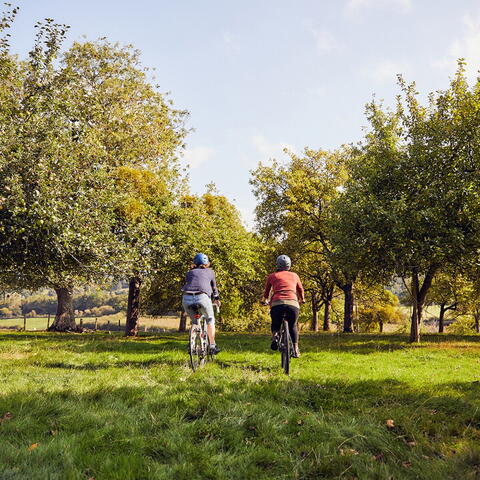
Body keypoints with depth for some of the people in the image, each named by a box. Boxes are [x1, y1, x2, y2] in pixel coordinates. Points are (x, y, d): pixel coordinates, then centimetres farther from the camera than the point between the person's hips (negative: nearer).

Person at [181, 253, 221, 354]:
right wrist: (217, 299, 55)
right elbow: (214, 288, 38)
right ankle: (212, 345, 19)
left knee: (194, 321, 26)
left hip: (186, 298, 2)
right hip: (202, 297, -2)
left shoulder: (190, 272, 28)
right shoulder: (210, 272, 25)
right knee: (210, 320, 22)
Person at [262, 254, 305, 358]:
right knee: (293, 326, 25)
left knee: (275, 325, 24)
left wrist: (264, 301, 54)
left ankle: (274, 336, -7)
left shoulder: (272, 276, 19)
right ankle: (295, 350, 16)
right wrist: (302, 300, 57)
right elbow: (301, 290, 36)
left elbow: (266, 291, 33)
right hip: (293, 304, 1)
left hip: (277, 304, -1)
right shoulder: (294, 275, 22)